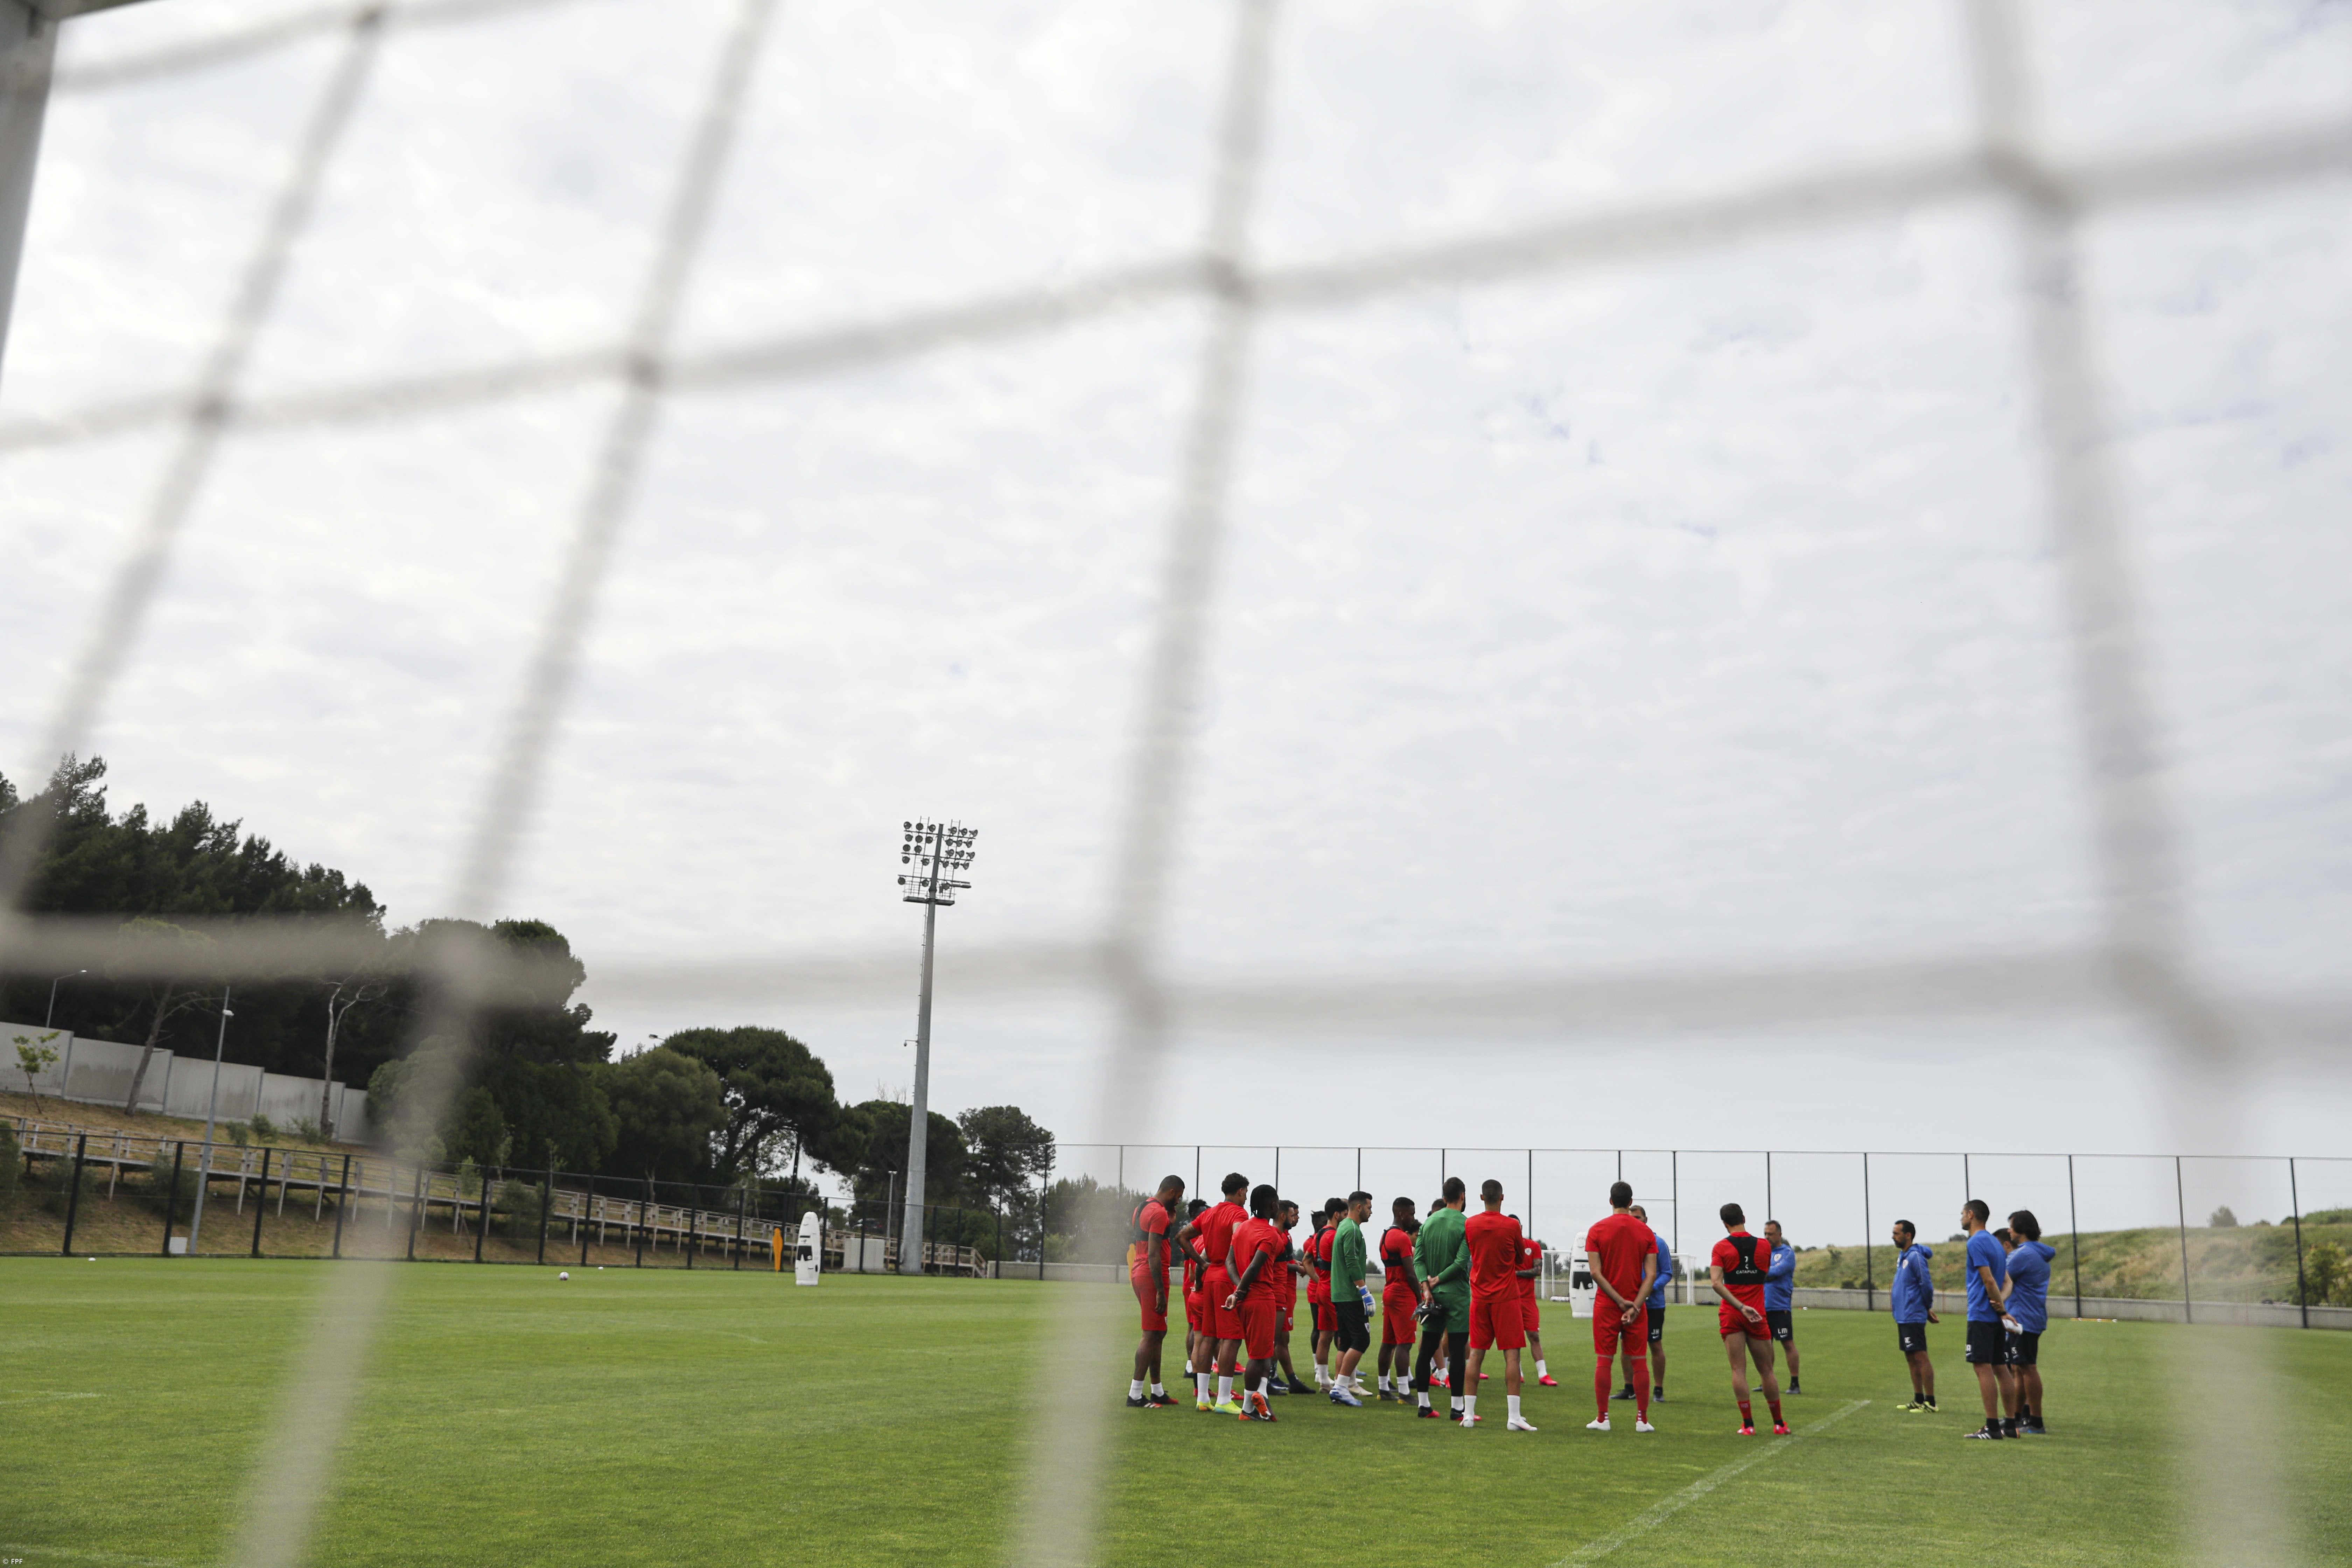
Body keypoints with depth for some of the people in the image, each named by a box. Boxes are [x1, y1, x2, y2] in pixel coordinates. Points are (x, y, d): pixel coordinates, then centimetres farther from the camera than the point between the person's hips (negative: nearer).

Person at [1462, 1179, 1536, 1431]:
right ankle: (1514, 1417, -8)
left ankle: (1469, 1414, 9)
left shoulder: (1470, 1225, 1)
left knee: (1475, 1354, 8)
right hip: (1506, 1298, -3)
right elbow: (1520, 1257, 7)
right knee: (1512, 1355, -2)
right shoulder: (1512, 1225, -8)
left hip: (1479, 1299, 4)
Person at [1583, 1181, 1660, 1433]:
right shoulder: (1646, 1233, 2)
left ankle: (1603, 1419, 5)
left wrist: (1620, 1301, -9)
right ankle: (1642, 1419, 8)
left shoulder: (1597, 1230, -3)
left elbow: (1595, 1272, -10)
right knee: (1640, 1362, 7)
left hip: (1606, 1307, -1)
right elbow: (1651, 1274, -6)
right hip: (1637, 1306, 1)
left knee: (1604, 1361, 3)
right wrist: (1635, 1306, -11)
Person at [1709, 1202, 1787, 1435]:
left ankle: (1748, 1424, -3)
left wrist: (1741, 1307, -18)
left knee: (1738, 1369, 0)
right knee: (1767, 1370, 10)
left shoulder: (1721, 1247, -4)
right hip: (1758, 1315, 2)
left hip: (1730, 1314, -2)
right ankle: (1779, 1424, 17)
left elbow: (1716, 1282, -15)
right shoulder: (1763, 1245, 2)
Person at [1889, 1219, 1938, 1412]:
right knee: (1911, 1359, 13)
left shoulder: (1915, 1256, -15)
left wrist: (1928, 1307, -2)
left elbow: (1927, 1284, -16)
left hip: (1913, 1316, -10)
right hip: (1903, 1316, 10)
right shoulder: (1902, 1255, 14)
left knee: (1920, 1358, -7)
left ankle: (1930, 1403, -4)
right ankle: (1918, 1400, 19)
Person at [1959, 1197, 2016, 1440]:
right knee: (2000, 1369, 11)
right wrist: (2001, 1301, -3)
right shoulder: (1995, 1243, 18)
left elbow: (1989, 1281, -18)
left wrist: (2002, 1309, -10)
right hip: (1995, 1318, 9)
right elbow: (2007, 1282, 15)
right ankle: (2011, 1424, 14)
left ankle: (1992, 1427, -9)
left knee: (1983, 1368, -8)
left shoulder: (1976, 1242, -12)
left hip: (1981, 1316, -9)